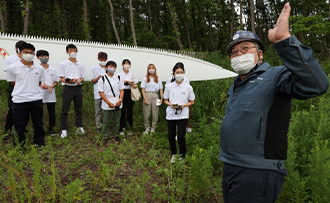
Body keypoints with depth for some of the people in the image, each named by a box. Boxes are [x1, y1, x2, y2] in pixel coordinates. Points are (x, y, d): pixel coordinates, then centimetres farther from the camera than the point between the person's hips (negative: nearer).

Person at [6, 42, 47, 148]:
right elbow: (13, 82, 6)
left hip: (36, 99, 2)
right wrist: (22, 89, 2)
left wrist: (42, 85, -4)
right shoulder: (12, 68, -4)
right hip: (19, 100, -2)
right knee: (19, 124, 9)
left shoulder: (39, 68, 4)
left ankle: (39, 142, 31)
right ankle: (19, 144, 26)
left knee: (38, 123, 13)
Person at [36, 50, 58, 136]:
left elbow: (56, 81, 10)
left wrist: (52, 86, -9)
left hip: (50, 94, 2)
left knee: (52, 113, 6)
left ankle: (51, 128, 23)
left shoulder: (53, 69, 7)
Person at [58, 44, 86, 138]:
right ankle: (64, 130, 7)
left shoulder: (81, 65, 12)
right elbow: (62, 78, -1)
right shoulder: (63, 64, 2)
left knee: (78, 109, 9)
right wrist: (69, 81, -21)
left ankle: (79, 128, 18)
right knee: (65, 110, -1)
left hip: (78, 88, 3)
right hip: (68, 88, -3)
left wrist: (80, 80, -9)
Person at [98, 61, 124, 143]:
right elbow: (101, 93, -6)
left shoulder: (119, 78, 6)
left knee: (117, 121, 11)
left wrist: (120, 100, -10)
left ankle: (115, 135, 25)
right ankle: (105, 137, 18)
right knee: (106, 122, 5)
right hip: (107, 105, -2)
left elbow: (121, 90, 6)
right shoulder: (102, 79, -2)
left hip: (117, 104, 2)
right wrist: (109, 103, -14)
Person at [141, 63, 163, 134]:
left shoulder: (158, 79, 14)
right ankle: (147, 128, 14)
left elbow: (161, 89, 10)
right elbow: (143, 89, 2)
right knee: (146, 114, -1)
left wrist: (161, 98, -2)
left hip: (155, 96, 1)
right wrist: (145, 98, -9)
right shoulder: (145, 78, 9)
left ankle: (153, 128, 13)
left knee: (155, 114, 1)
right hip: (147, 95, -1)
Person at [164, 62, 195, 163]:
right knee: (171, 136, 8)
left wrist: (183, 105, -12)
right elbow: (165, 100, 12)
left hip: (182, 115, -2)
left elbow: (191, 102, 7)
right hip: (171, 114, 2)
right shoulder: (169, 86, 4)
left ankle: (182, 155, 17)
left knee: (181, 137, -6)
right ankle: (173, 154, 30)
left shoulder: (188, 87, 0)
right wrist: (171, 105, -9)